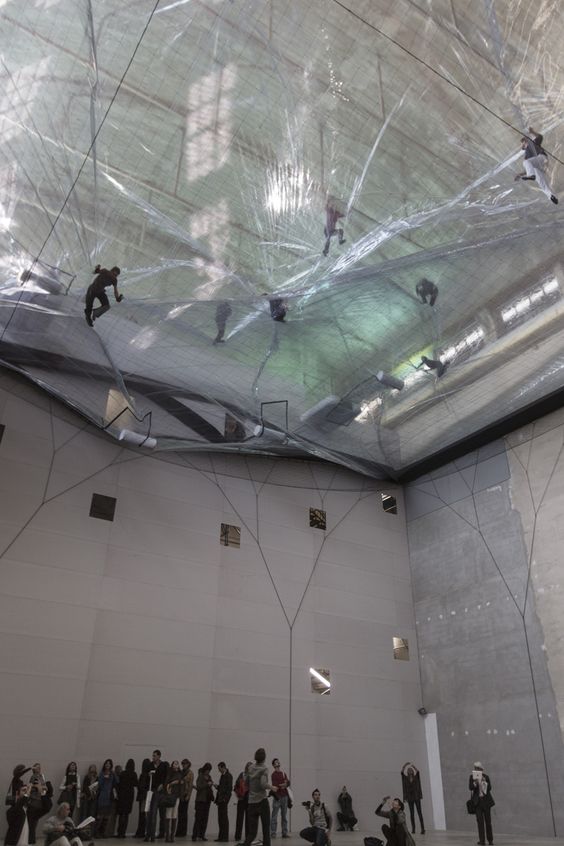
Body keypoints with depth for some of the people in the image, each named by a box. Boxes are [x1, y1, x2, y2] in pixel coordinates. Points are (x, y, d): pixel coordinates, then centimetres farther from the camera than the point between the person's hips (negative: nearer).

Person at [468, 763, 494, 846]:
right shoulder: (472, 777, 0)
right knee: (480, 821, -2)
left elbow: (489, 788, -5)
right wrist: (475, 782, -24)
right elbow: (470, 787, -8)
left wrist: (484, 782, -20)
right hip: (477, 801, 0)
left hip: (486, 801, 0)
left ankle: (490, 839, 15)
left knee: (488, 820, 5)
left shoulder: (486, 777, 1)